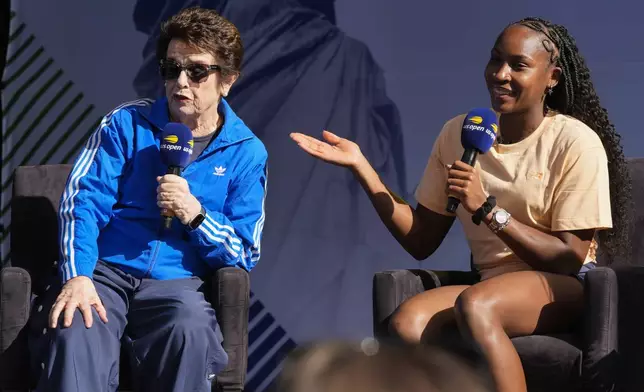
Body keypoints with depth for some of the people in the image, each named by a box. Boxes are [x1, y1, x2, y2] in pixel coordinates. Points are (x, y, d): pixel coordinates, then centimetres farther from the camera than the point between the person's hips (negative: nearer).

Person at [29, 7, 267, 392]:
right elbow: (82, 201, -1)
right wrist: (77, 276, -19)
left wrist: (195, 214, -15)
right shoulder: (127, 124, 7)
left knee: (191, 333, -36)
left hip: (177, 283, 0)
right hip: (106, 272, 0)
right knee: (76, 332, -34)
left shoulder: (246, 153, 7)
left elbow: (245, 253, 4)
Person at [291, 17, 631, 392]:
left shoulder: (575, 142, -8)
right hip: (490, 287, 4)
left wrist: (486, 208, -20)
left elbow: (570, 258, -12)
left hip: (564, 288, -4)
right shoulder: (458, 133, 8)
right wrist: (360, 165, -1)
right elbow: (421, 242, 8)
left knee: (474, 304, -37)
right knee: (407, 324, -29)